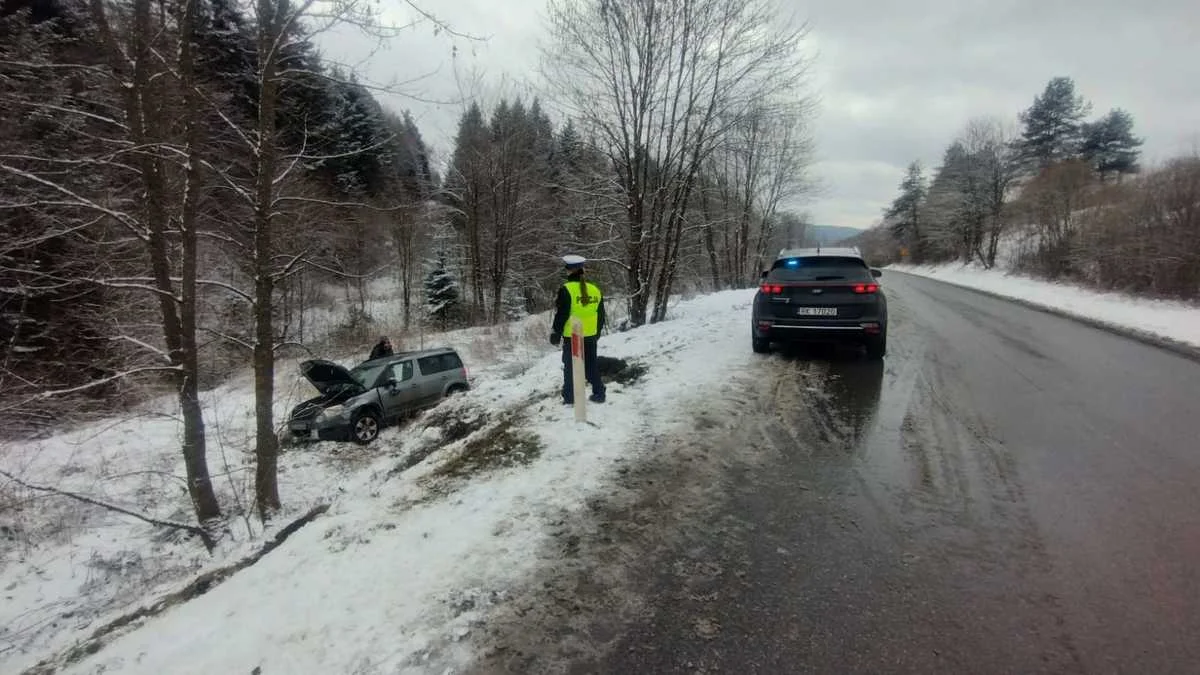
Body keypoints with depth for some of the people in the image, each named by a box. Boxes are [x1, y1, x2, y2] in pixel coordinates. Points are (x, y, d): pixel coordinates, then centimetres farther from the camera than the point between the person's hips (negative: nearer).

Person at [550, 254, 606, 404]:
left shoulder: (566, 290, -14)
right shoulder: (595, 289, 4)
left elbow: (561, 315, -14)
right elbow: (601, 315, 11)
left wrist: (555, 333, -3)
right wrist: (597, 333, 23)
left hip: (571, 337, -5)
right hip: (590, 336, 5)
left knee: (570, 367, 6)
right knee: (591, 366, 16)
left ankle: (569, 397, 10)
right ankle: (598, 394, 18)